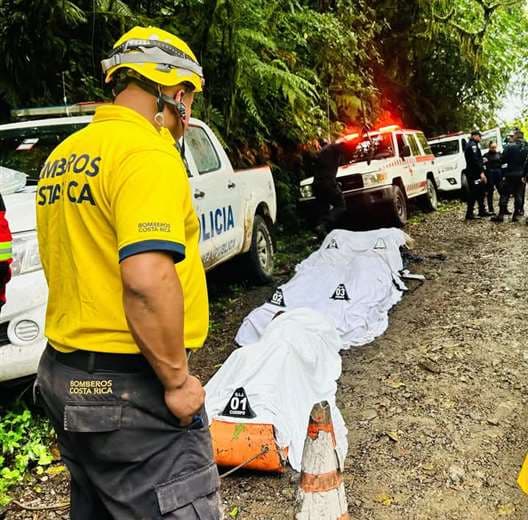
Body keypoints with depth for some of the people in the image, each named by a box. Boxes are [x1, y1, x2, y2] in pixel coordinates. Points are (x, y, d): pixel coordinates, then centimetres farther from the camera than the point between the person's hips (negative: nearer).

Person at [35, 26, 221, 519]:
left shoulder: (64, 156, 12)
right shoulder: (146, 152, -17)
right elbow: (147, 280, -28)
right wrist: (177, 380, -18)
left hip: (64, 374, 10)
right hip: (128, 389, -9)